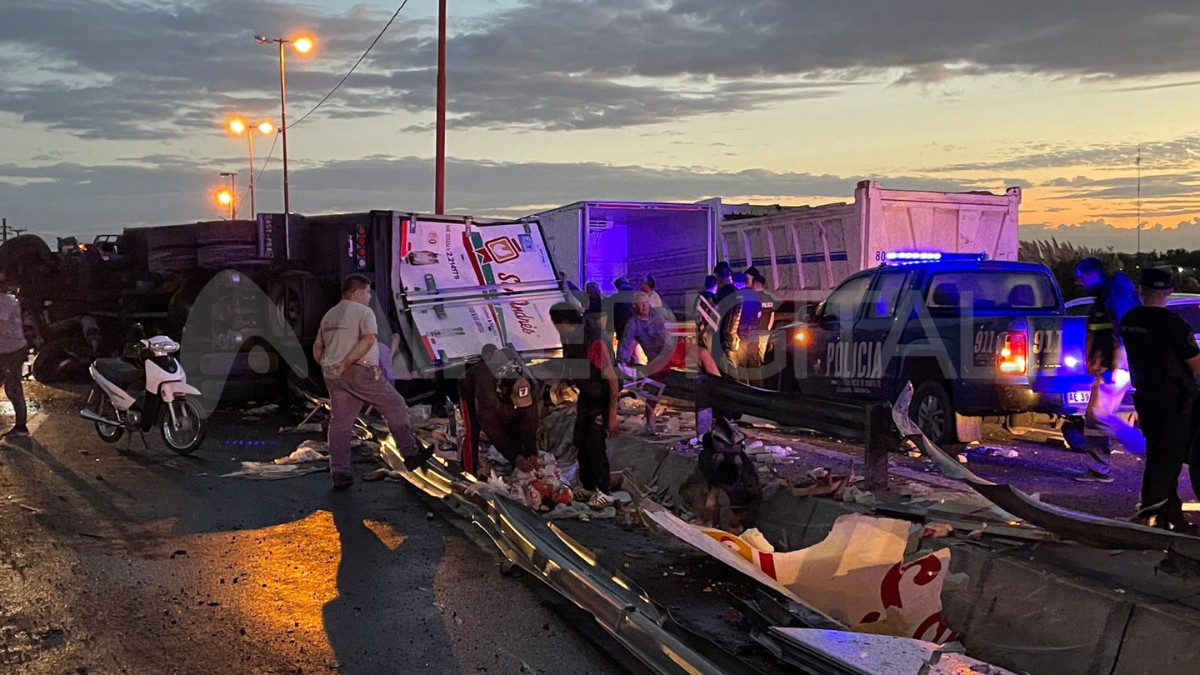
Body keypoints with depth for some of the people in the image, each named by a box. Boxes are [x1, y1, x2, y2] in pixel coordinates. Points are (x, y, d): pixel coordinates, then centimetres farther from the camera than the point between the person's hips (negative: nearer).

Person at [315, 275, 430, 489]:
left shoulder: (329, 316, 20)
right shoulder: (363, 311, -4)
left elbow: (317, 348, 23)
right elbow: (368, 340, -20)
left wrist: (329, 367, 18)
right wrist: (347, 363, -20)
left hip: (334, 376, 7)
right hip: (360, 371, -7)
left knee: (340, 423, 7)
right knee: (395, 406, 5)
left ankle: (339, 473, 3)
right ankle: (410, 454, 6)